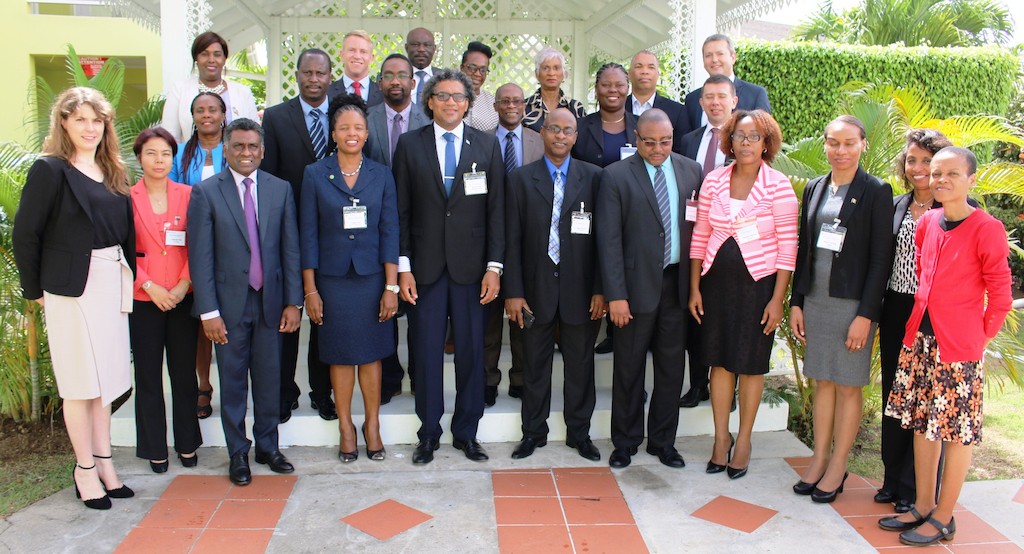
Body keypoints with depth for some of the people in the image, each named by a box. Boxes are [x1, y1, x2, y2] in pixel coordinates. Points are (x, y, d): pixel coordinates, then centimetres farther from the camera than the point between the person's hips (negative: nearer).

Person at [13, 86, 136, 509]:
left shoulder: (112, 172, 10)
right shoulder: (50, 170, -7)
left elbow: (125, 231, 8)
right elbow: (25, 234, -8)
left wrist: (130, 280, 0)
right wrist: (35, 290, -5)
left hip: (113, 284, 6)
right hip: (72, 286, -6)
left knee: (105, 379, 13)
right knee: (80, 382, 4)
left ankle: (104, 462, 24)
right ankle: (85, 469, 17)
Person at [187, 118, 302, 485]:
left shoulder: (280, 190, 5)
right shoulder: (205, 192, -2)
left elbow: (291, 249, 4)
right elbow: (200, 257, -5)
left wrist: (293, 301, -1)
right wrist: (208, 311, -9)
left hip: (270, 301, 2)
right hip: (229, 302, -2)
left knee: (269, 380, 11)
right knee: (233, 383, 8)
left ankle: (268, 447, 27)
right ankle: (238, 453, 22)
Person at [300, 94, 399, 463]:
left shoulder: (381, 174, 4)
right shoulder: (315, 174, 1)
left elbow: (389, 231, 1)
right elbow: (308, 235, 0)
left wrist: (391, 286, -5)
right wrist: (310, 290, -3)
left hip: (372, 277, 1)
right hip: (333, 278, 0)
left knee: (371, 352, 7)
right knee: (341, 354, 7)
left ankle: (372, 425, 21)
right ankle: (345, 427, 21)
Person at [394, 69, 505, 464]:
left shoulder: (487, 145, 5)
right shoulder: (410, 144, 4)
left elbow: (496, 209, 2)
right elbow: (401, 211, 2)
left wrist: (494, 266, -4)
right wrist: (403, 266, -4)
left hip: (471, 266, 1)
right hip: (425, 265, 0)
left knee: (471, 351, 7)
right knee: (426, 351, 6)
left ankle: (466, 432, 22)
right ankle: (429, 434, 21)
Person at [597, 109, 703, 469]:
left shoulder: (691, 171, 6)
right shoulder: (616, 176, -5)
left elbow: (699, 227, 5)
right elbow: (609, 239, -8)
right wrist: (615, 294, -13)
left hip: (678, 284, 3)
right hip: (637, 285, -3)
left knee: (671, 367, 12)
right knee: (629, 368, 8)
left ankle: (663, 441, 29)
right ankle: (625, 442, 25)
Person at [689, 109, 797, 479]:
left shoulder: (779, 187, -7)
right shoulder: (713, 181, 2)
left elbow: (788, 246, -7)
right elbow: (700, 236, 6)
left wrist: (777, 299, -10)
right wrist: (694, 288, 4)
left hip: (758, 284, -3)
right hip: (716, 282, 3)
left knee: (751, 364, 8)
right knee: (719, 361, 10)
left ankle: (744, 440, 24)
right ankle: (720, 438, 25)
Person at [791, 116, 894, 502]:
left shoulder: (876, 192, -6)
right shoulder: (815, 189, 9)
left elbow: (880, 259, -9)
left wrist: (865, 314, -13)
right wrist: (797, 302, 7)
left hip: (853, 303, -5)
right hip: (816, 299, 5)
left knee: (848, 386, 5)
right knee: (822, 382, 12)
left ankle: (837, 467, 16)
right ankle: (818, 460, 22)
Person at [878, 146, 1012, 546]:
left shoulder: (987, 229, -11)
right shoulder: (926, 223, 6)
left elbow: (1000, 295, -8)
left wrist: (979, 337, -4)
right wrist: (919, 324, 12)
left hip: (959, 346, -6)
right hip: (920, 338, 6)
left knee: (958, 431, 5)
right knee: (921, 423, 14)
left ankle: (943, 518, 17)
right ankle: (923, 506, 28)